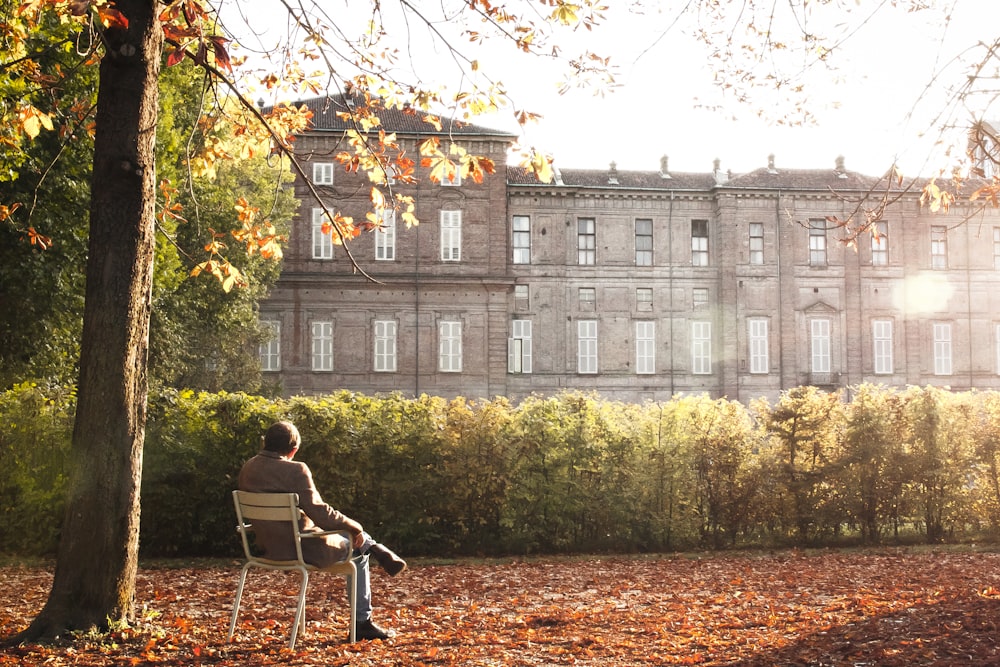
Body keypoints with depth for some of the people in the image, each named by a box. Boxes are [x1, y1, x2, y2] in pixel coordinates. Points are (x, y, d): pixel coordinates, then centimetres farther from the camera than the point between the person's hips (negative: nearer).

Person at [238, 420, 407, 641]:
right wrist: (355, 527, -9)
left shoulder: (247, 469, -1)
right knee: (358, 553, 19)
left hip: (269, 548, 8)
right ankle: (362, 624, 24)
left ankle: (376, 549, 33)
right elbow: (320, 513, -25)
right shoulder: (295, 470, -22)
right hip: (303, 549, -7)